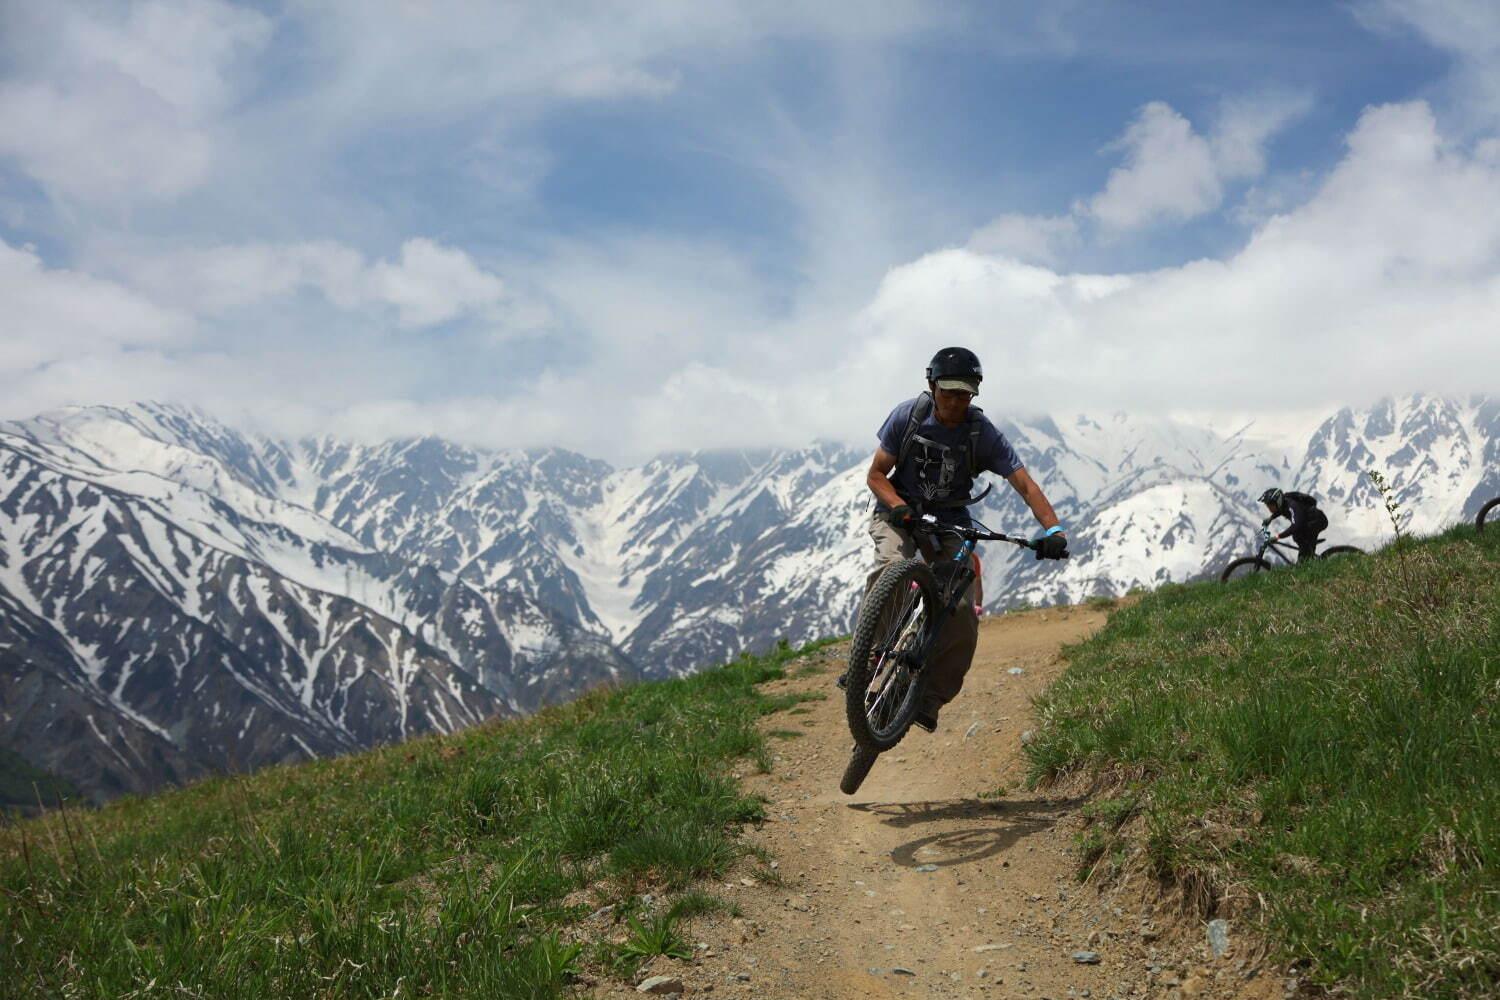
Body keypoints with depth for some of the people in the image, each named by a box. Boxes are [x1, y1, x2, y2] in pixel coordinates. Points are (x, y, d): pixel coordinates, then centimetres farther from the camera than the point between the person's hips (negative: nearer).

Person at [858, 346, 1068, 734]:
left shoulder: (983, 433, -14)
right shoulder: (908, 415, -13)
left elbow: (1025, 484, -18)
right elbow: (876, 474, -7)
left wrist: (1053, 530, -34)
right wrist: (898, 506, -27)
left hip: (949, 524, 1)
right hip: (899, 515, -1)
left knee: (963, 618, -14)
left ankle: (930, 698, 1)